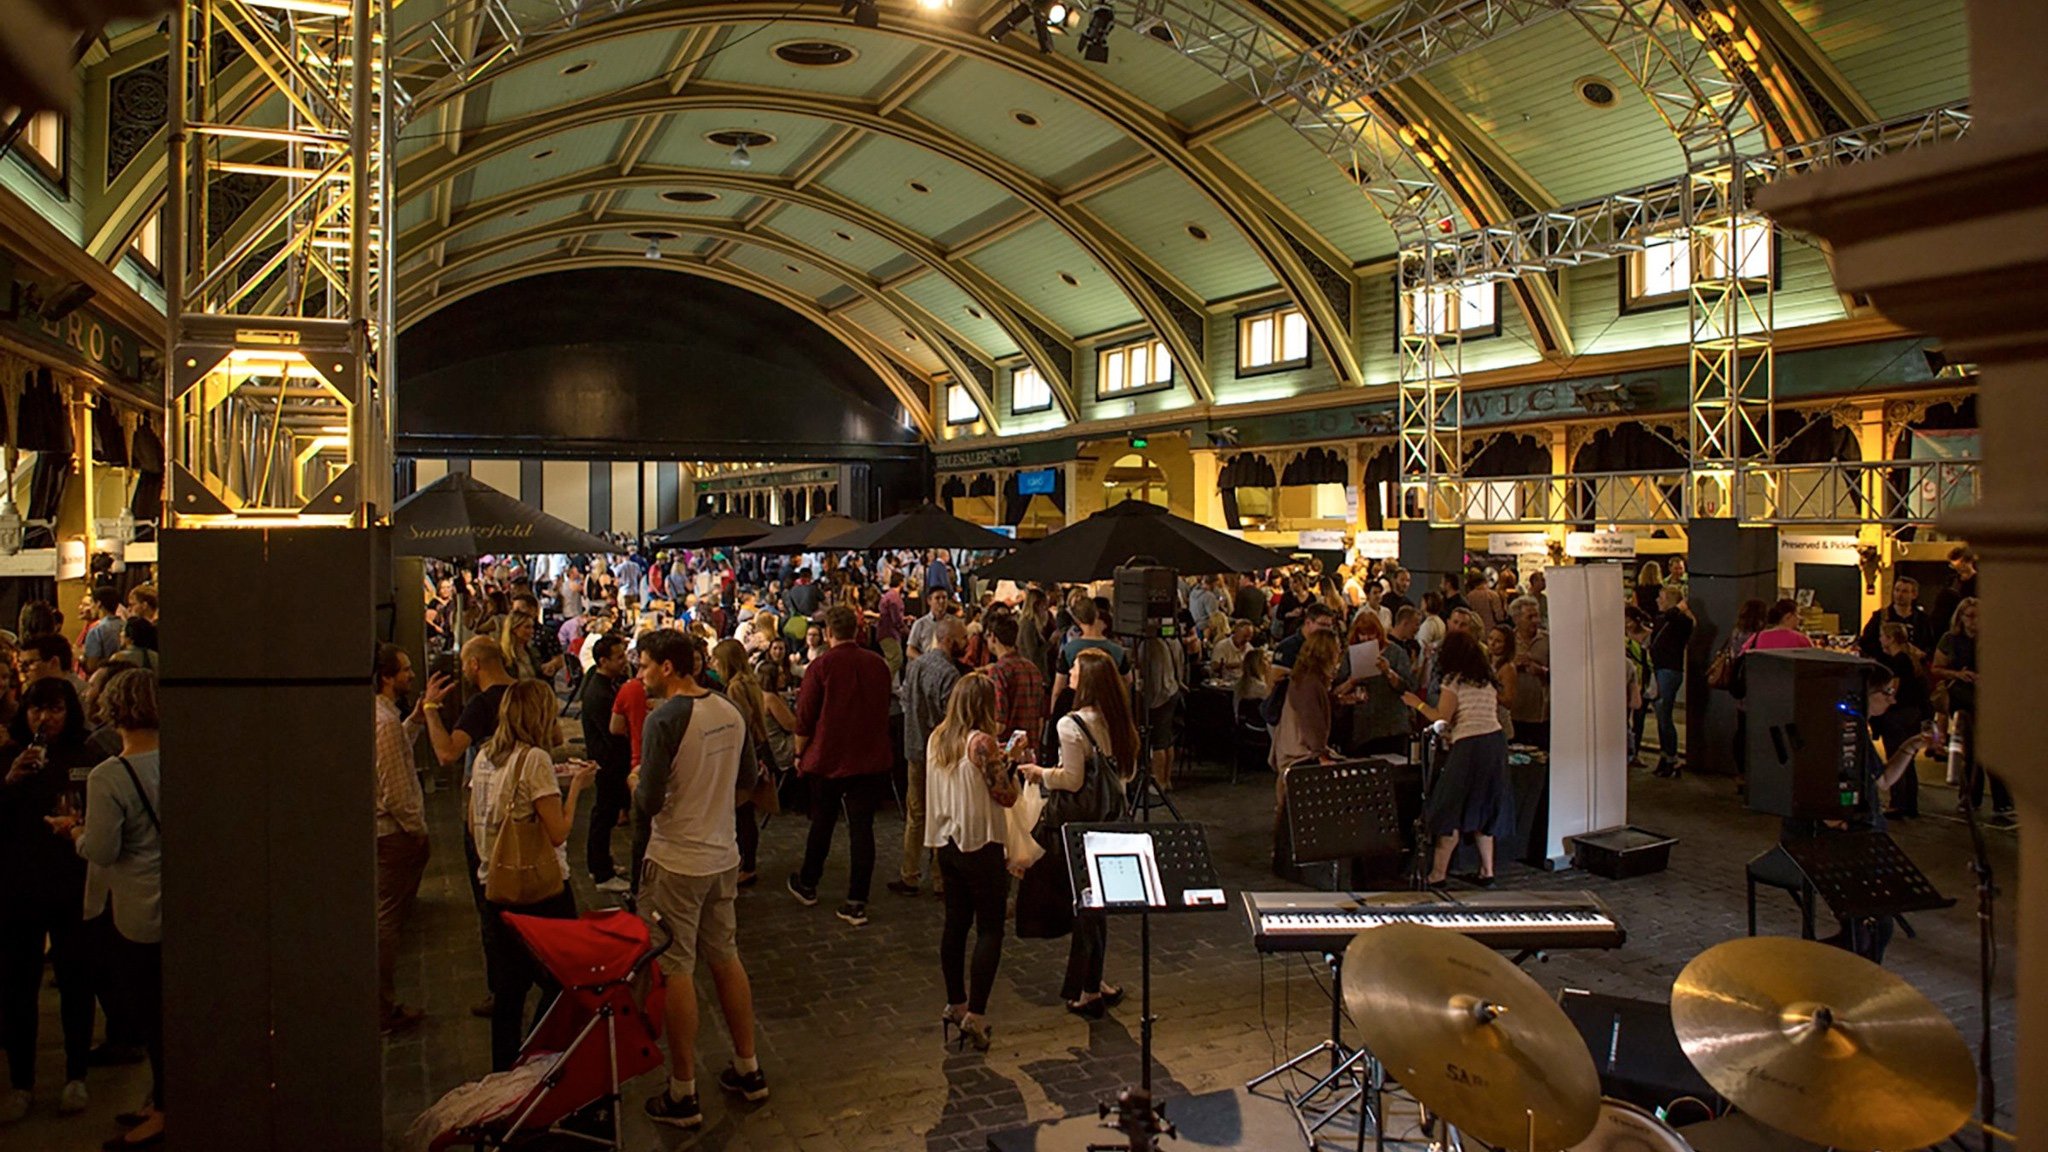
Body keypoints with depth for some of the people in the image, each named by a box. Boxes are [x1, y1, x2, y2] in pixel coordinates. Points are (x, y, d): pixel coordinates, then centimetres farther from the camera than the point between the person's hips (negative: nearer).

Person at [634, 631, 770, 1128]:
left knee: (676, 970, 4)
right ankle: (748, 1070, 28)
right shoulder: (730, 710, 3)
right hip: (724, 854, 7)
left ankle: (683, 1095, 13)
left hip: (676, 861, -7)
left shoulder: (665, 719, -19)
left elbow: (649, 800, -20)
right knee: (726, 957, 18)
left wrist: (638, 789, 1)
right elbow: (748, 781, 11)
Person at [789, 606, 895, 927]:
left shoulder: (821, 666, -12)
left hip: (828, 758, -2)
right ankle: (857, 903, 3)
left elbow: (805, 717, -7)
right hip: (871, 759, 2)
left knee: (822, 824, 16)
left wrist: (800, 754, 6)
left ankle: (807, 885, 35)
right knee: (862, 828, 3)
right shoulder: (878, 665, -1)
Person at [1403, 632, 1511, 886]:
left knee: (1451, 810, -1)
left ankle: (1439, 872, 1)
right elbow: (1496, 712, 19)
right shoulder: (1488, 679, 16)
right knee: (1483, 810, 15)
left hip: (1469, 744, -6)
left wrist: (1418, 703, 6)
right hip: (1496, 739, 6)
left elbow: (1441, 717, -8)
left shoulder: (1454, 680, -3)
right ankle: (1487, 871, 15)